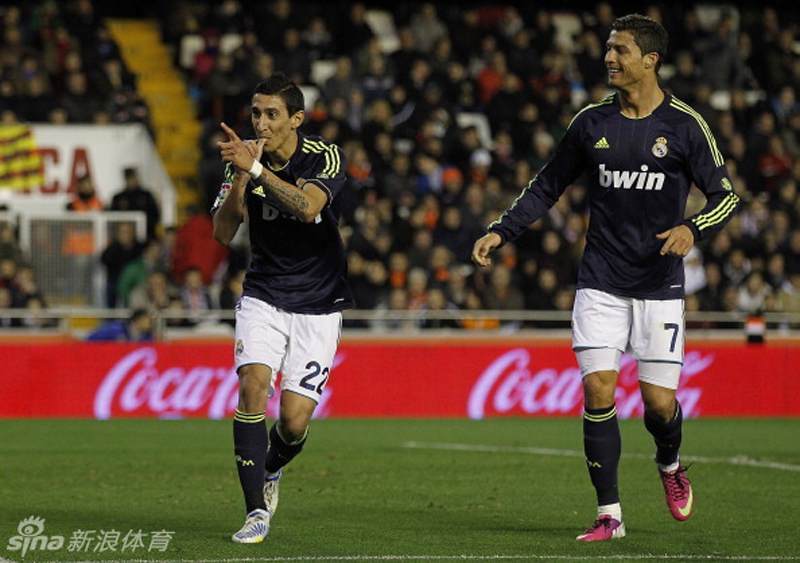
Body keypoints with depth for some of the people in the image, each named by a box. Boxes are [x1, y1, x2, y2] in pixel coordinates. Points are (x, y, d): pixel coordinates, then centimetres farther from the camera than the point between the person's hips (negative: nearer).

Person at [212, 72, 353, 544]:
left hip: (319, 305, -2)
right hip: (263, 296, 2)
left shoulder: (326, 157, -12)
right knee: (253, 385, -22)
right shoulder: (246, 157, -4)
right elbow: (223, 232, -13)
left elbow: (307, 207, -33)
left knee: (294, 420, -8)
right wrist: (240, 176, -28)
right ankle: (257, 511, -16)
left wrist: (255, 169, -40)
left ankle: (271, 470, 28)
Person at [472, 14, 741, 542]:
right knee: (598, 389, -10)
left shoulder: (684, 125, -4)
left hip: (660, 285, -2)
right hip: (601, 281, 2)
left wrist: (693, 229, -20)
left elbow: (726, 195, -1)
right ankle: (609, 514, -3)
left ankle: (670, 464, 31)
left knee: (659, 400, -4)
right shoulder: (592, 122, 5)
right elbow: (548, 186, 15)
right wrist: (501, 232, 6)